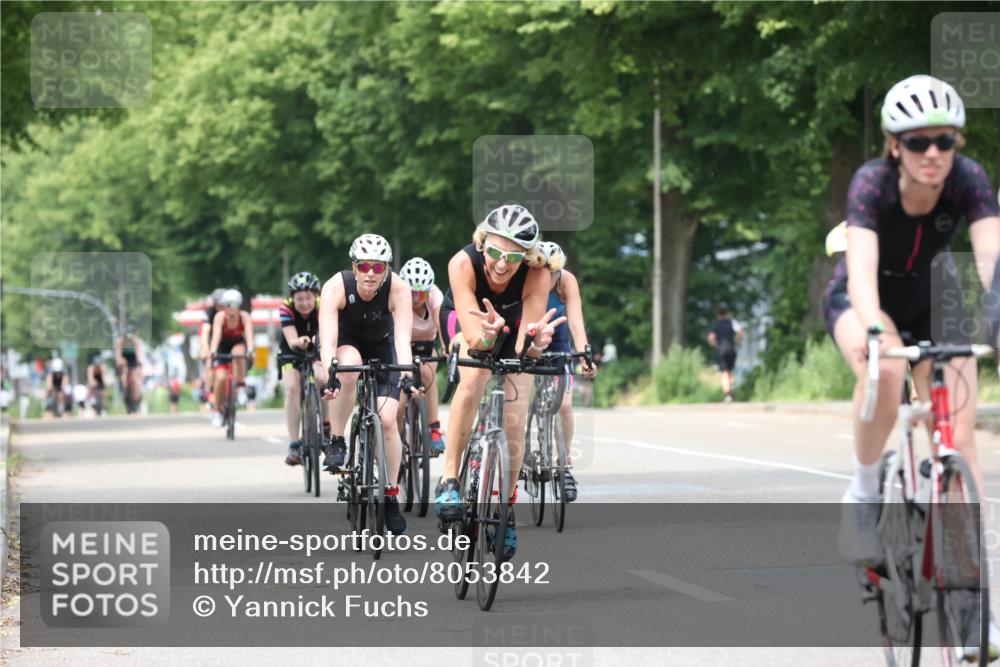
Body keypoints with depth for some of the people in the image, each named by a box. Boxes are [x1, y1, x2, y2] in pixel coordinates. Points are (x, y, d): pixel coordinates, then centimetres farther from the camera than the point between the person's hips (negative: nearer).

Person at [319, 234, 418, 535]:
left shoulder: (398, 289, -30)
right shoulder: (336, 287, -32)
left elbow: (403, 337, -38)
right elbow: (328, 338, -41)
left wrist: (406, 375, -53)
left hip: (380, 346, 1)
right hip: (343, 343, -1)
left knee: (388, 419, -13)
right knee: (349, 368, -37)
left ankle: (391, 496, 2)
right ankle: (337, 443, -20)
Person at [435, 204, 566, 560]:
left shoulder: (537, 274, -36)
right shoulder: (464, 263, -39)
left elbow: (524, 347, -38)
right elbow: (473, 336, -43)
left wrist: (535, 342, -60)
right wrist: (485, 335, -64)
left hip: (514, 320, 1)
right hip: (466, 316, -1)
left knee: (514, 423, -7)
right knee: (474, 376, -33)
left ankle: (506, 507, 17)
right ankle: (449, 481, -24)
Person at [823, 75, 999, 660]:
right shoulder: (873, 183, -31)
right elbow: (862, 267, -45)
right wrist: (873, 333, -64)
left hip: (927, 308, 2)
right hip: (860, 304, -2)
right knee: (886, 369, -38)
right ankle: (864, 495, -15)